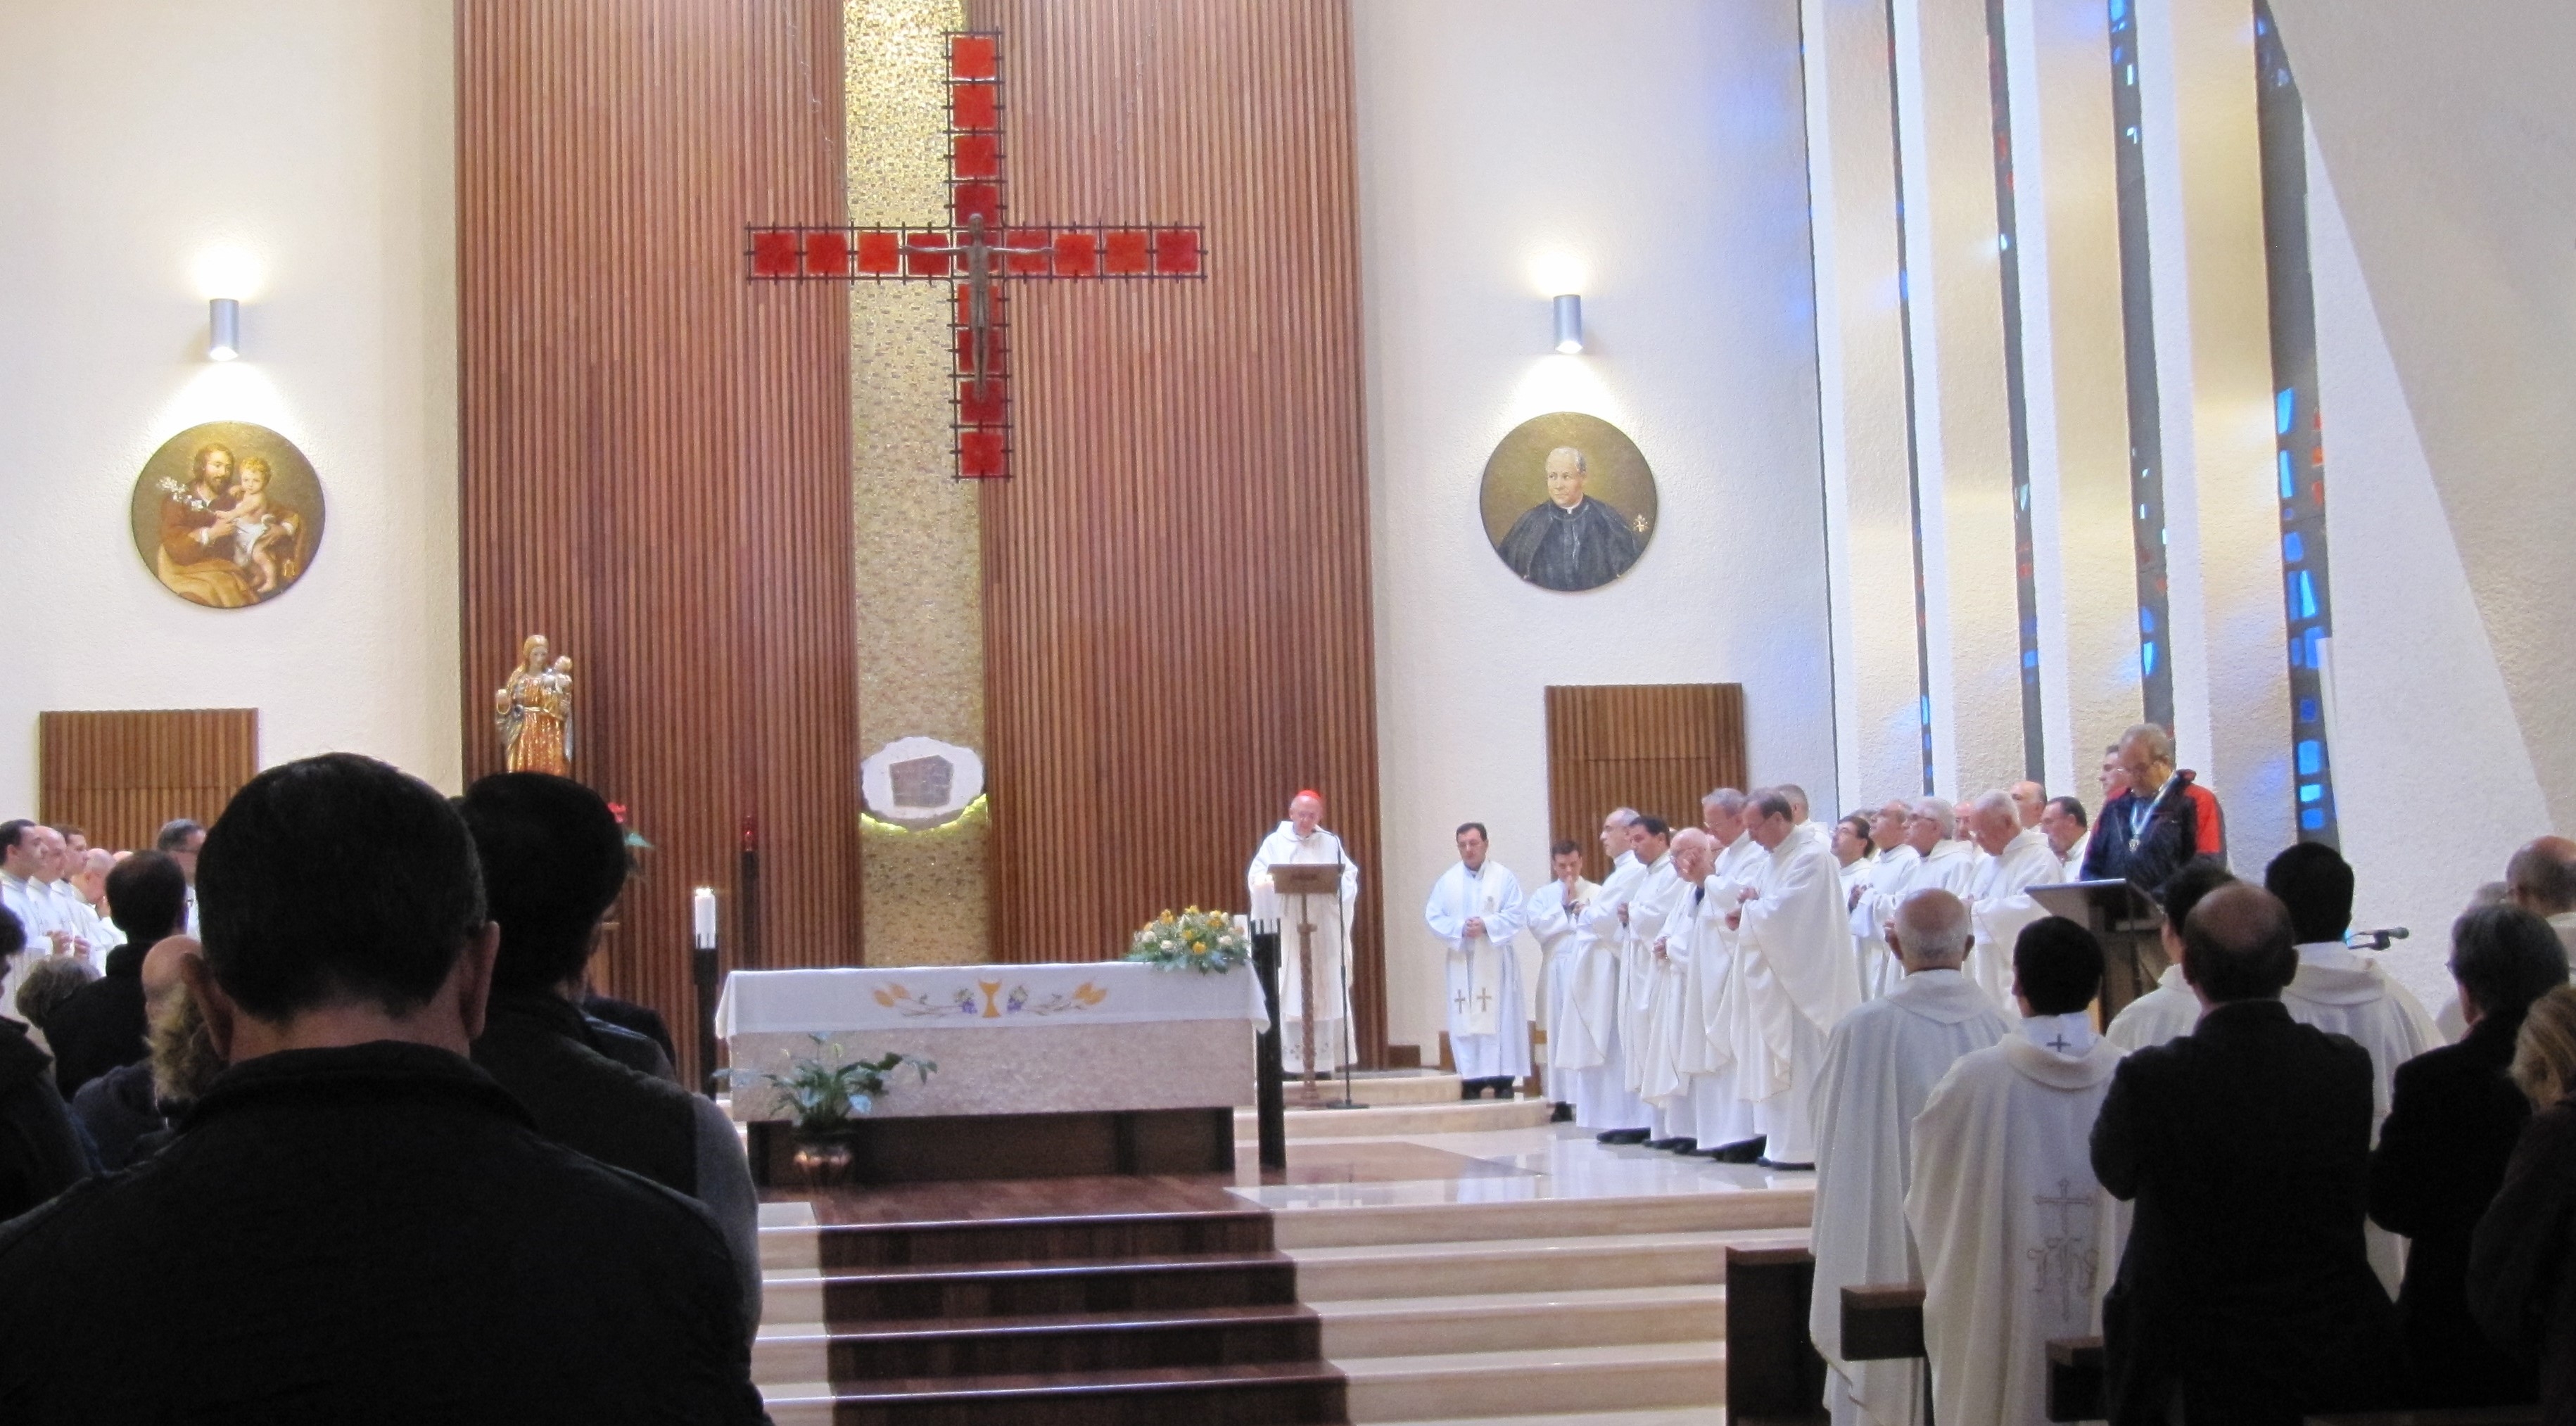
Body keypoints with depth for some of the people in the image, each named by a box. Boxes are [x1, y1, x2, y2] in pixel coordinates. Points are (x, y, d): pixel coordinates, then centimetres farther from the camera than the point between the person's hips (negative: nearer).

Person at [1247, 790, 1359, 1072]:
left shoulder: (1331, 844, 11)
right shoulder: (1274, 843, 7)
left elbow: (1349, 878, 4)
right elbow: (1257, 877, 0)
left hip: (1324, 930, 1)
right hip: (1285, 929, -1)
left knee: (1326, 993, 0)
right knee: (1289, 993, -6)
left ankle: (1325, 1059, 2)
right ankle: (1290, 1060, -6)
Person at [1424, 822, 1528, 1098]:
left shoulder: (1504, 877, 2)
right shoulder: (1447, 881, 8)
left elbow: (1514, 916, -4)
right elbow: (1433, 917, 2)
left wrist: (1486, 925, -18)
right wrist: (1460, 928, -14)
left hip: (1495, 962, -2)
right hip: (1462, 961, 2)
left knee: (1500, 1018, -4)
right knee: (1465, 1020, -1)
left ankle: (1503, 1078, -3)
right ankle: (1472, 1078, 2)